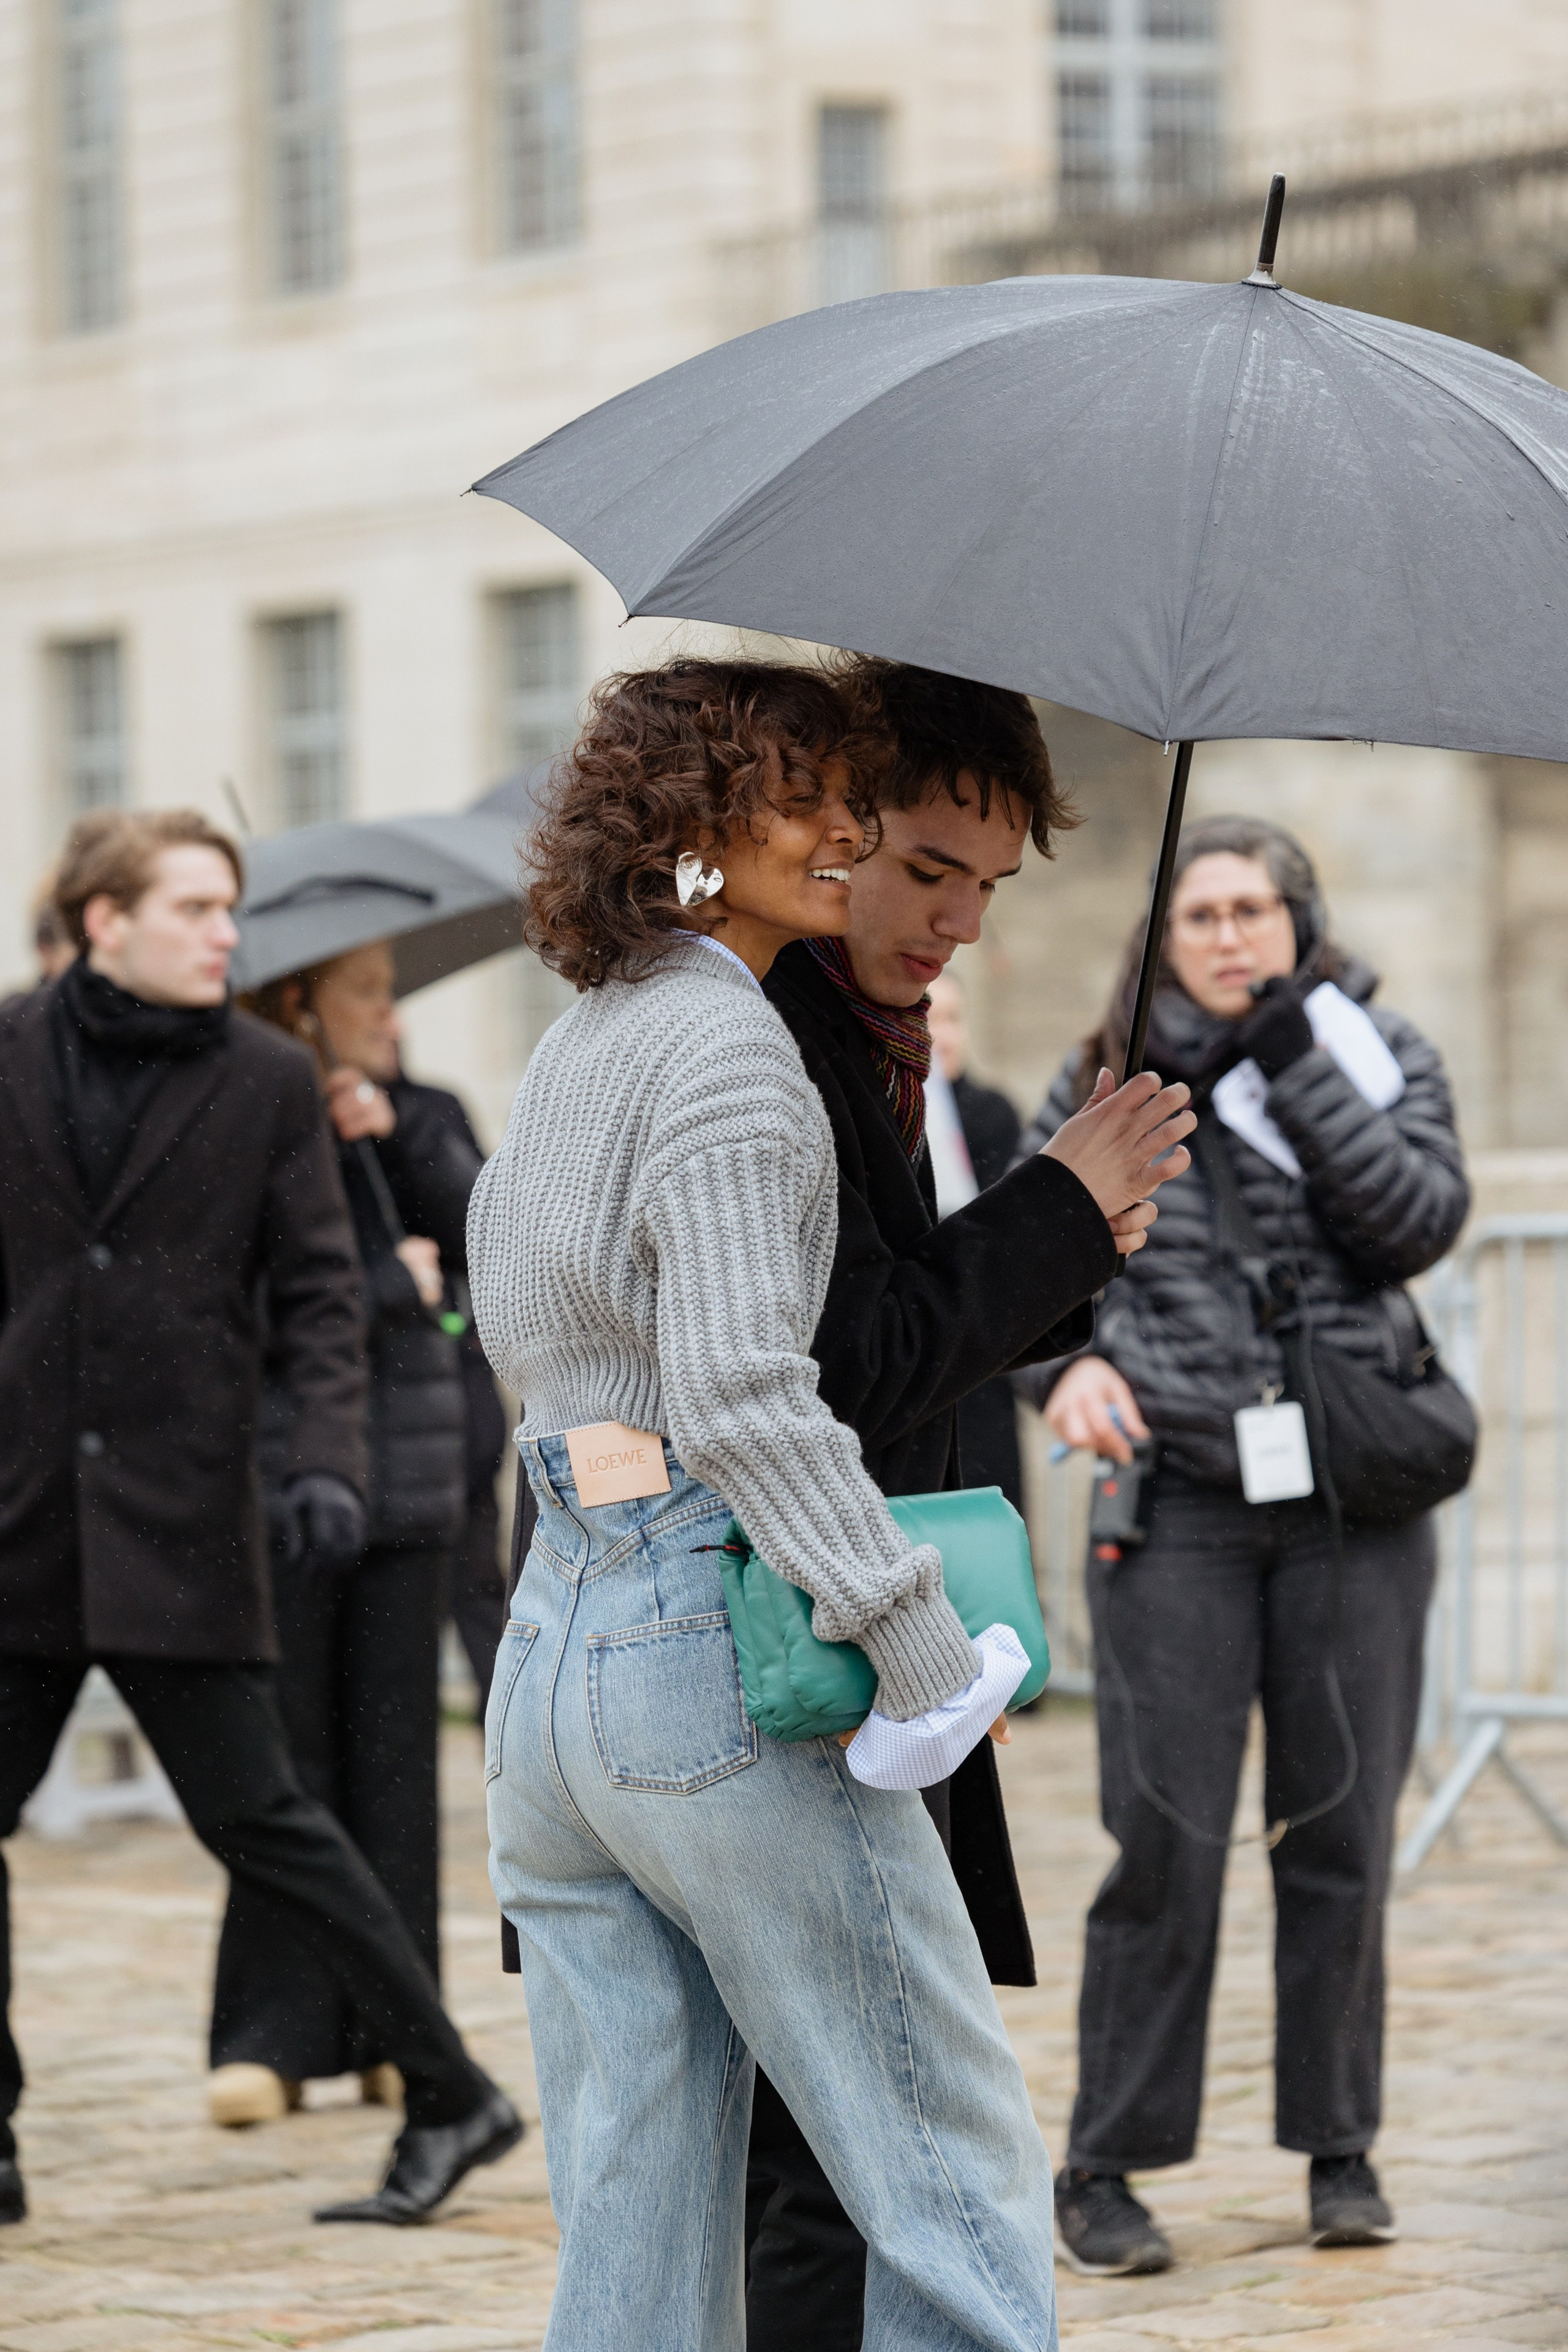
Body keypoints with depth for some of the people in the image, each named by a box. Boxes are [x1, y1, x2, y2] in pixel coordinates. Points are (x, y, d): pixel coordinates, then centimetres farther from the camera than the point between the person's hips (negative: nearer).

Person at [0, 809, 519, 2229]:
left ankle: (452, 2095, 6)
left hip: (181, 1520, -3)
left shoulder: (267, 1083, 0)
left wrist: (329, 1454, -15)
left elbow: (321, 1289, -1)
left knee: (256, 1818, -4)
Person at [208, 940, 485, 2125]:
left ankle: (398, 2030, 8)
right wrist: (396, 1282, -5)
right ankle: (274, 2036, 3)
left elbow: (481, 1243, -2)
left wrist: (396, 1133, -11)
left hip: (407, 1486, 4)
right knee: (287, 1756, -3)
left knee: (396, 1756, 3)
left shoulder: (425, 1118, 13)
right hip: (280, 1481, -4)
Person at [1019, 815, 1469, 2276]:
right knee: (1165, 1842, -5)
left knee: (1341, 1836, 5)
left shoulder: (1376, 1054, 6)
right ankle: (1105, 2168, 4)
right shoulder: (1108, 1078, 6)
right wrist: (1063, 1365, -7)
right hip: (1177, 1504, -1)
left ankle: (1340, 2149, 17)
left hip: (1352, 1501, 1)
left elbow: (1422, 1222, -9)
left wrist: (1297, 1067, -13)